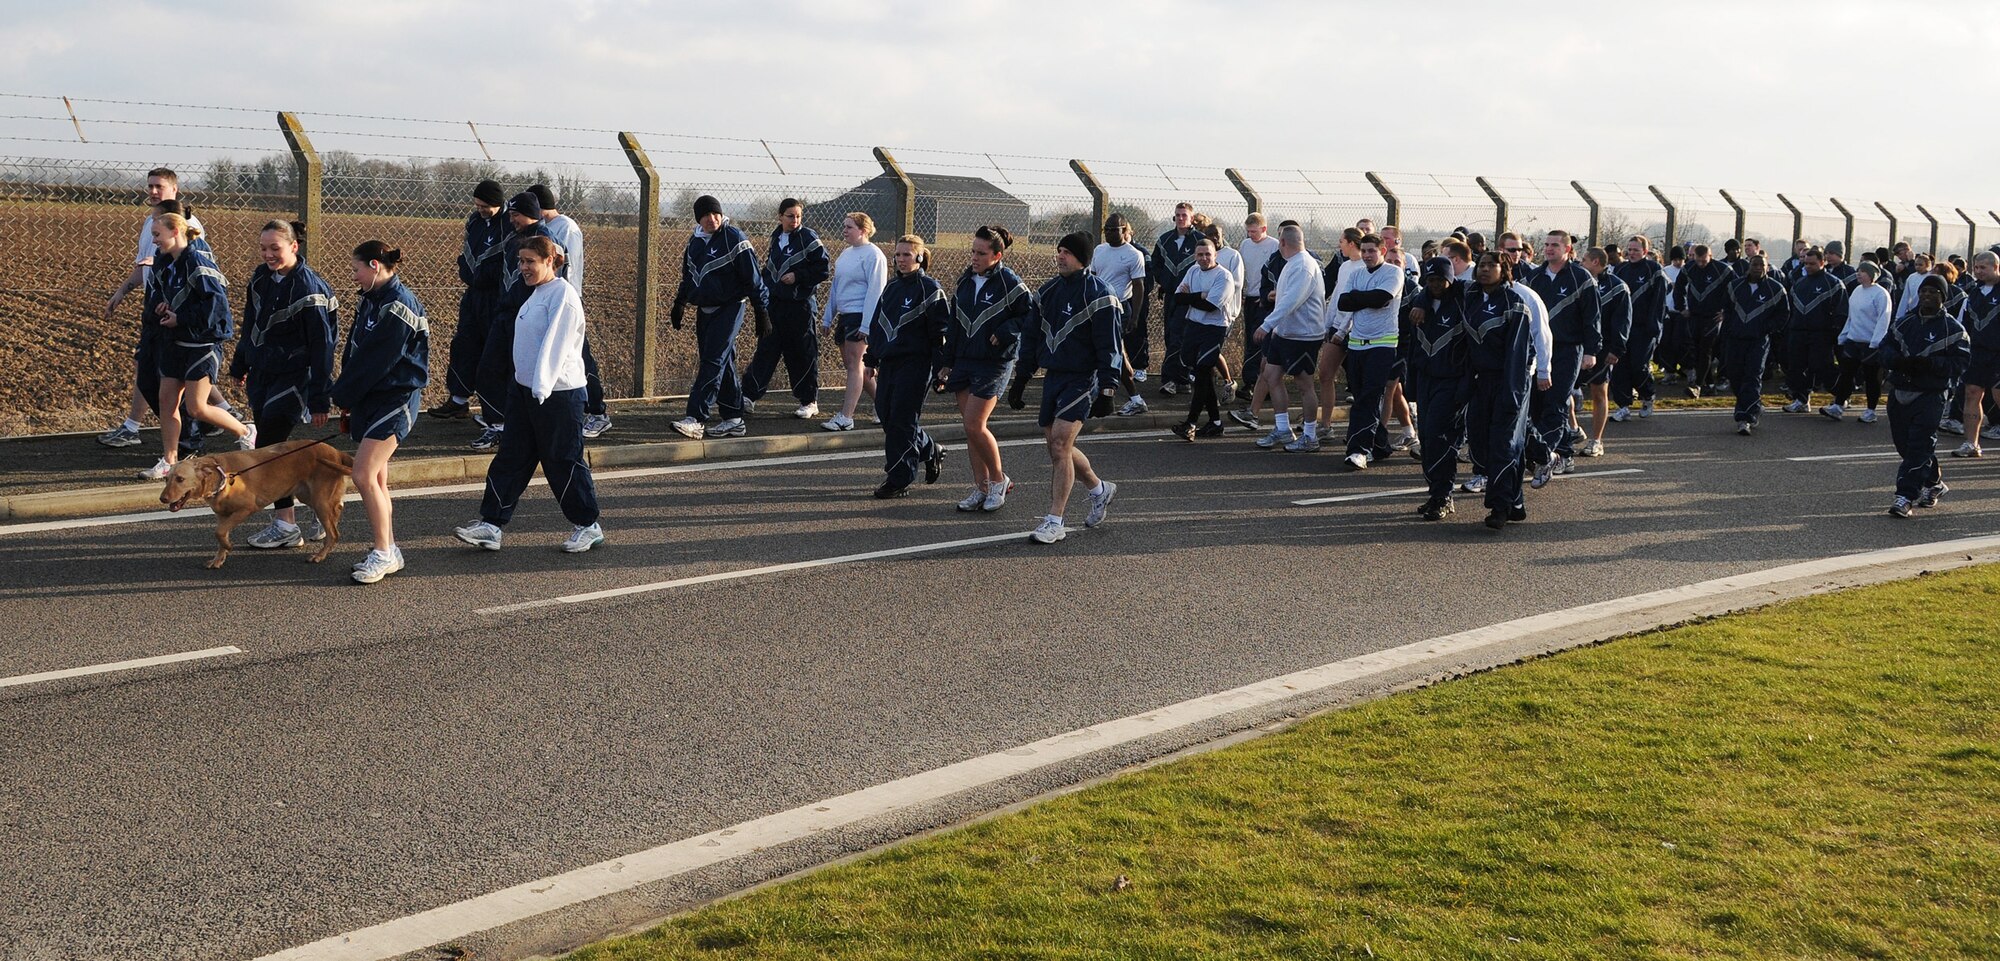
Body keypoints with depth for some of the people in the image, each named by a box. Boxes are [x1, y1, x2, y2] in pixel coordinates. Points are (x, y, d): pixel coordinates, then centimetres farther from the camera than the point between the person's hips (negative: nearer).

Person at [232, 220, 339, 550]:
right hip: (262, 375, 7)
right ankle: (284, 515, 18)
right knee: (275, 447, 8)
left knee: (269, 448, -9)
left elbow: (322, 346, -18)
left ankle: (287, 526, 0)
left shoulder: (309, 288, -18)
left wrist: (320, 399, -19)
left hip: (293, 377, -7)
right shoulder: (261, 277, 5)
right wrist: (240, 366, 24)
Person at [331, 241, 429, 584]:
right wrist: (346, 399, 5)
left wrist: (342, 396, -9)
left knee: (364, 475, -13)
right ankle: (388, 552, 18)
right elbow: (354, 353, 14)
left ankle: (384, 553, -4)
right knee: (377, 479, 10)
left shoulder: (399, 305, -17)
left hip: (395, 400, -9)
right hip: (369, 399, 9)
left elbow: (377, 362, -19)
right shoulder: (370, 301, 13)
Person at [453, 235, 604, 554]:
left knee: (563, 461, 1)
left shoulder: (562, 294, -15)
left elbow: (555, 345, -22)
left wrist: (541, 388, -26)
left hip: (558, 393, -10)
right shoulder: (537, 293, 14)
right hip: (524, 390, 10)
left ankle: (587, 526, 15)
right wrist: (527, 387, 18)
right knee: (510, 458, 9)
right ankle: (491, 524, 12)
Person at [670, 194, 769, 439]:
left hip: (728, 309, -7)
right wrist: (680, 303, 25)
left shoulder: (734, 239, -11)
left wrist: (762, 311, -11)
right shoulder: (695, 240, 10)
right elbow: (688, 274, 24)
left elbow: (753, 277, -10)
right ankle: (734, 420, 15)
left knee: (713, 363, -13)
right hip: (704, 309, 7)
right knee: (724, 365, 9)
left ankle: (695, 419, -19)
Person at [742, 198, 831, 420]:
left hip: (800, 304, -5)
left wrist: (797, 276, -15)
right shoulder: (776, 237, 12)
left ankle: (809, 402, 12)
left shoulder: (808, 237, -6)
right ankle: (748, 396, 5)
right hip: (775, 302, 5)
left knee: (802, 353, 2)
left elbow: (824, 267, -9)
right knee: (766, 349, 4)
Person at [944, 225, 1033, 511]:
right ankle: (981, 488, 15)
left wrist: (1003, 332, -17)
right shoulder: (965, 281, 9)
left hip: (995, 363, -7)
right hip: (964, 361, 7)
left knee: (974, 426, -11)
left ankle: (998, 479, 9)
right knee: (970, 428, 6)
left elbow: (1032, 314, -9)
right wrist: (948, 363, 15)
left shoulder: (1009, 281, -10)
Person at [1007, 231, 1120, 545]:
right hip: (1053, 378, 7)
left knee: (1059, 444, -16)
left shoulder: (1098, 295, -10)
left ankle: (1054, 522, -12)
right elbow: (1031, 338, 18)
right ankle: (1099, 489, 36)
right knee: (1057, 446, 11)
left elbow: (1109, 346, -11)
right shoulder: (1047, 292, 11)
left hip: (1082, 380, -7)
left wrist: (1105, 391, -16)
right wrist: (1020, 380, 16)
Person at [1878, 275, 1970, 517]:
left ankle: (1905, 496, -13)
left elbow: (1960, 363, -7)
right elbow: (1886, 347, 11)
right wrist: (1898, 361, -11)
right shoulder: (1903, 323, 12)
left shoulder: (1953, 329, -2)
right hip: (1899, 392, 5)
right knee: (1905, 444, 12)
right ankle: (1933, 483, 33)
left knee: (1919, 446, -11)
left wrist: (1930, 364, -22)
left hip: (1931, 395, -5)